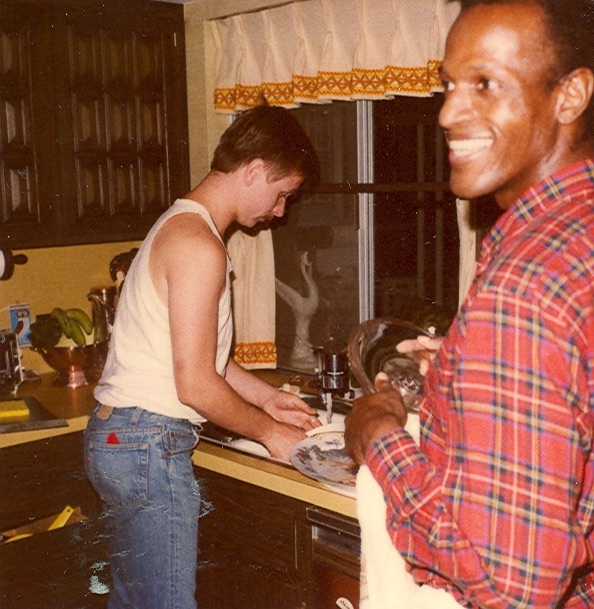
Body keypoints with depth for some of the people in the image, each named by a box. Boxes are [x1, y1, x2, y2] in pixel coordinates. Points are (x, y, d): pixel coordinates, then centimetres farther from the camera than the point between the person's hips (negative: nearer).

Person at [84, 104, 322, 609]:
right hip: (149, 444, -10)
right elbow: (196, 385, -20)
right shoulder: (200, 247, -19)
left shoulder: (180, 224, 14)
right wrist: (269, 432, -6)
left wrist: (266, 397, 18)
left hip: (116, 434, 10)